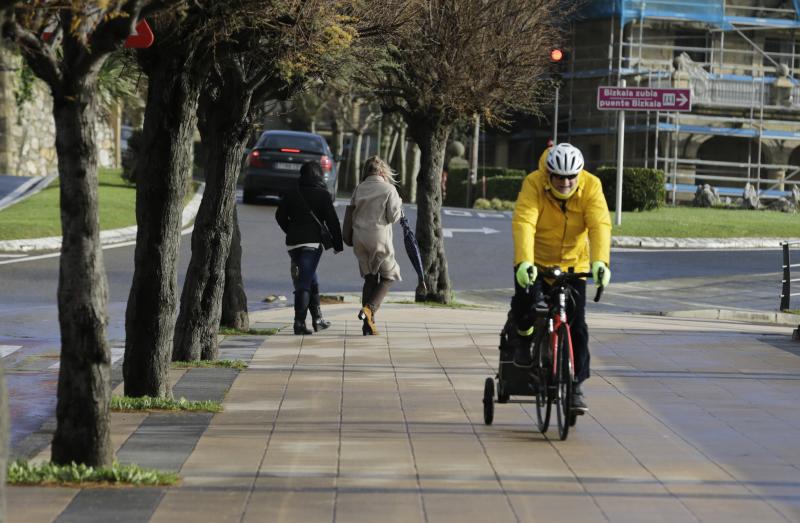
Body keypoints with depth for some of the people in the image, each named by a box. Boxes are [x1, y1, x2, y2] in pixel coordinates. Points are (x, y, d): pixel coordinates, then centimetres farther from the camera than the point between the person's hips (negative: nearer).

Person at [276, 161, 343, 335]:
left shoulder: (291, 194, 9)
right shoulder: (322, 195, -3)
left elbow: (280, 216, 10)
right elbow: (332, 221, -4)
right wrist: (338, 243, 4)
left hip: (293, 243, 5)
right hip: (312, 242, -5)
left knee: (311, 280, 19)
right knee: (305, 283, -6)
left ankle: (317, 319, 23)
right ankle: (299, 323, -10)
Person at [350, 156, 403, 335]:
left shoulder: (359, 189, 4)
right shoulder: (389, 190, -8)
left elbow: (352, 212, 9)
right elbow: (393, 217, -8)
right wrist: (399, 204, 10)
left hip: (360, 238, 5)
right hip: (380, 238, -5)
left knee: (369, 278, 13)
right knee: (388, 276, 10)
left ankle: (368, 323, 9)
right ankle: (369, 308, -12)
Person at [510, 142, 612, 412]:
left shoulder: (591, 186, -17)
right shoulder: (534, 183, -23)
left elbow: (600, 225, -28)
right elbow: (523, 223, -35)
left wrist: (600, 261, -45)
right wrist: (523, 262, -50)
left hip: (573, 263, 1)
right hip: (536, 262, -1)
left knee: (576, 325, -6)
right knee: (525, 303, -25)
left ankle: (575, 385, 6)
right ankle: (524, 339, 10)